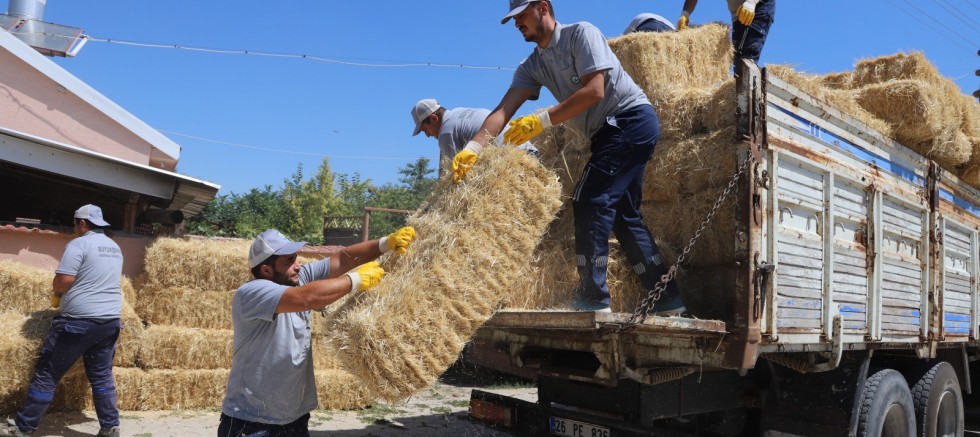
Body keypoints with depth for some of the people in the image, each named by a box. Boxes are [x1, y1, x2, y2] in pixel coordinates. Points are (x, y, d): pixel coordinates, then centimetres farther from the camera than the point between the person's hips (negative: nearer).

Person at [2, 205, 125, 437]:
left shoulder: (79, 244, -10)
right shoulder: (115, 248, 15)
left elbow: (63, 281, -17)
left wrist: (56, 292, 5)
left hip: (79, 321, -7)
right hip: (110, 320, 7)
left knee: (47, 373, 5)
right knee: (102, 376, 11)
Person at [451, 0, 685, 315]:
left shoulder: (581, 33, -11)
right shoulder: (533, 66, 9)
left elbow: (595, 90, -22)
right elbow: (504, 110, -3)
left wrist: (542, 120, -25)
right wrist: (474, 147, -18)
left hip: (632, 119, -9)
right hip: (609, 133, 9)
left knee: (589, 200, -18)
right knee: (623, 215, 10)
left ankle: (592, 298, -15)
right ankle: (667, 299, 17)